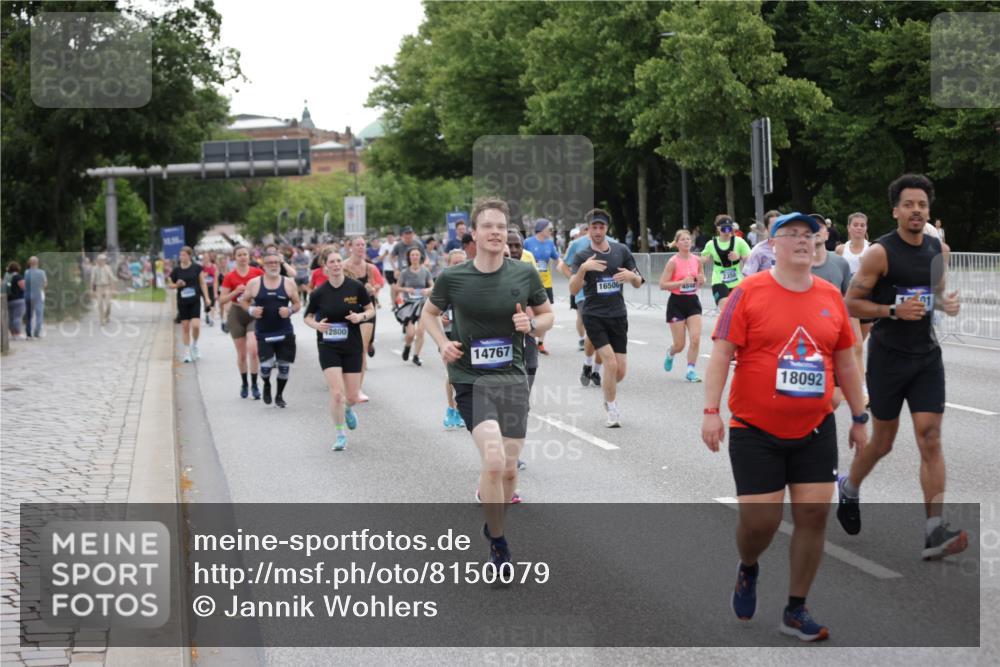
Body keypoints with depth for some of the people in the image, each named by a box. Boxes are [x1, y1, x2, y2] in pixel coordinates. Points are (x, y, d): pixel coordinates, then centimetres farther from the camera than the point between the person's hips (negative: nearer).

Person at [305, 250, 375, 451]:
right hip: (328, 347, -1)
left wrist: (361, 316, -15)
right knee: (336, 393, -14)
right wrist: (317, 325, -13)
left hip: (352, 346, 1)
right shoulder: (319, 293, -5)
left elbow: (371, 310, 6)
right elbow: (308, 316, 8)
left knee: (352, 397, 4)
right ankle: (340, 435, 4)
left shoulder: (356, 287, -5)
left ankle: (348, 409, 42)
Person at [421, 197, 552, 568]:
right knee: (493, 460, -21)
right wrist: (443, 343, -6)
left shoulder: (524, 274, -1)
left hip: (512, 377, 3)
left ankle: (494, 523, 35)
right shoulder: (453, 278, -5)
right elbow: (429, 313, 12)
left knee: (508, 467, 7)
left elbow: (548, 314, 14)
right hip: (470, 379, -3)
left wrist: (533, 324, -9)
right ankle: (498, 544, -3)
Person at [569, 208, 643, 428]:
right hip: (594, 317, -3)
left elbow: (638, 284, 10)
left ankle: (607, 391, 36)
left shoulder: (621, 251, 6)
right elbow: (573, 289, -14)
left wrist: (631, 276, -14)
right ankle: (612, 411, -1)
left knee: (621, 370, 2)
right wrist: (583, 268, -31)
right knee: (611, 363, -17)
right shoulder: (582, 256, -2)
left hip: (618, 316, 3)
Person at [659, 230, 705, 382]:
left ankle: (691, 371, 0)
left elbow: (701, 281, 17)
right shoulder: (673, 262, -10)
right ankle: (670, 354, 37)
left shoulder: (696, 260, 3)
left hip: (693, 301, 4)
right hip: (677, 303, -4)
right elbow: (662, 284, -14)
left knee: (695, 339, -11)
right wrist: (682, 282, -24)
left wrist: (701, 280, -7)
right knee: (680, 345, 2)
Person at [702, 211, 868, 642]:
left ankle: (796, 611, 15)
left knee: (814, 515, 1)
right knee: (760, 521, -4)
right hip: (755, 430, -4)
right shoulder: (748, 293, -6)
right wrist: (711, 411, -18)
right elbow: (721, 354, -9)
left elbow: (845, 363, 14)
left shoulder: (831, 297, 6)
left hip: (815, 429, 4)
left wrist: (859, 419, 16)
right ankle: (747, 570, 31)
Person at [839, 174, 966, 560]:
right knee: (883, 442, 10)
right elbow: (851, 304, -9)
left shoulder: (939, 250, 6)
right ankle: (849, 488, 41)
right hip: (888, 357, -4)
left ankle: (934, 534, -11)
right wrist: (894, 310, -22)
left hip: (927, 357, 4)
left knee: (930, 441, -7)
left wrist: (945, 304, -1)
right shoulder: (880, 253, -12)